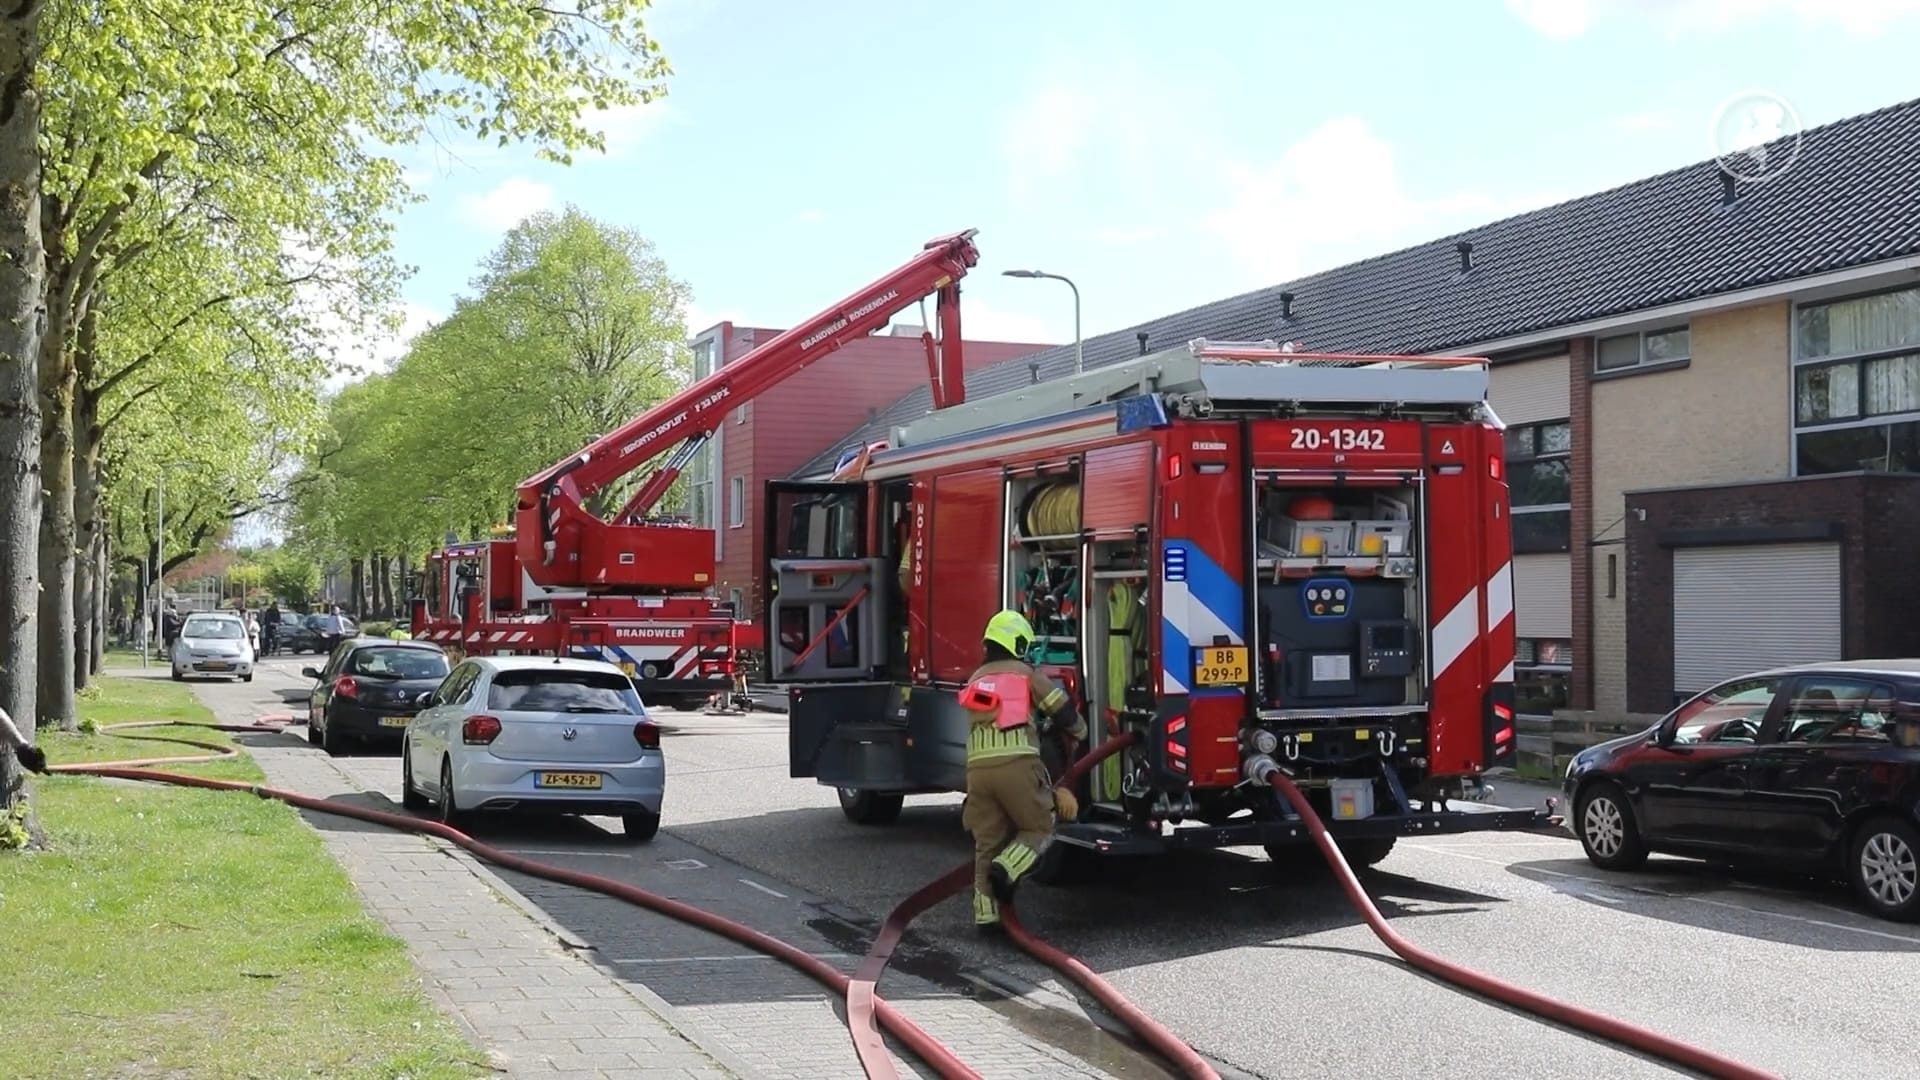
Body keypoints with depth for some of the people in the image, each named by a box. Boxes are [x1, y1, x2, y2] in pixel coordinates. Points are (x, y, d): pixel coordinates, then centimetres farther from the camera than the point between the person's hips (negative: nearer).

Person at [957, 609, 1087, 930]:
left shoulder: (975, 680, 26)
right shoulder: (1025, 673, 10)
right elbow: (1063, 710, 8)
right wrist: (1079, 734, 30)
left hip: (978, 767, 5)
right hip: (1016, 764, -5)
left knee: (987, 843, 11)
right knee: (1038, 828, 11)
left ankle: (985, 914, 7)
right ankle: (1006, 869, -15)